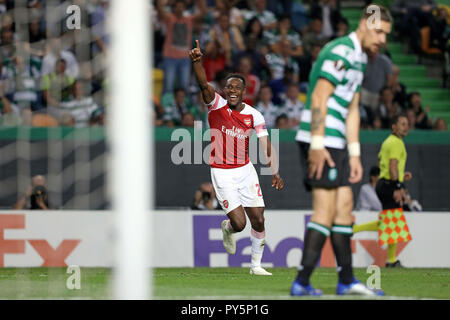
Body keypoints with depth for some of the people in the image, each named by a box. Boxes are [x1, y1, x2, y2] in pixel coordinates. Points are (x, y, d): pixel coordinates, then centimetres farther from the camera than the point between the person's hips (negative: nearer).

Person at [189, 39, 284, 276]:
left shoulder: (253, 116, -2)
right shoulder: (216, 106, -9)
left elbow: (266, 147, -5)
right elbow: (203, 84, -27)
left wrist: (275, 173, -16)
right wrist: (197, 62, -45)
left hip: (245, 170, 3)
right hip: (222, 174, -3)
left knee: (258, 221, -1)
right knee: (239, 223, -9)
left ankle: (256, 265, 20)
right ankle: (227, 229, 30)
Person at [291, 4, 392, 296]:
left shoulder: (360, 59, 19)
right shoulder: (341, 51, -13)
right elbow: (319, 98, -19)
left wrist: (354, 154, 20)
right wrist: (317, 144, -23)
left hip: (335, 142, 10)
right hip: (320, 142, -10)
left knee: (344, 206, 12)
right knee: (326, 209, -11)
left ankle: (346, 279, 18)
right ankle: (302, 282, -11)